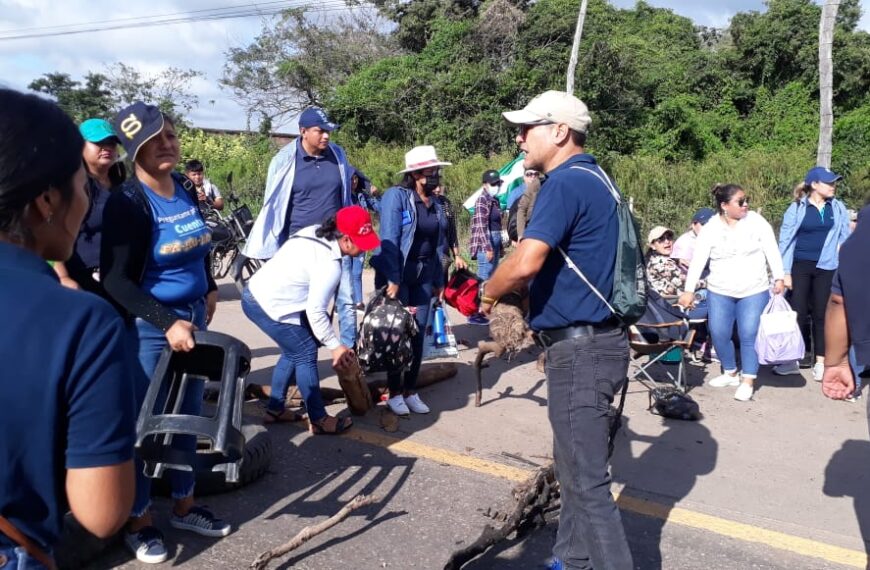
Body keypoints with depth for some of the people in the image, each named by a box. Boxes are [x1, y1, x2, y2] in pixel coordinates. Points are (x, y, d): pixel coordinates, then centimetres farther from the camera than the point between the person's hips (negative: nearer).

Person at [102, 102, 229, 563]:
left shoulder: (187, 191, 3)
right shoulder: (127, 202, -17)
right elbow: (115, 279, -20)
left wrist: (208, 288, 14)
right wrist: (167, 322, -25)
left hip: (191, 318, 7)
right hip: (146, 327, -7)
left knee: (188, 416, 16)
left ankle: (184, 506, 34)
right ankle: (138, 521, 24)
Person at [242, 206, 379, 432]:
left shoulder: (315, 232, 3)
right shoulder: (329, 265, -23)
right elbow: (315, 311, -20)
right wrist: (335, 346, -10)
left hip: (256, 293, 10)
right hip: (268, 306, -10)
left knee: (293, 352, 20)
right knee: (306, 354, 0)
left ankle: (275, 409, 30)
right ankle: (319, 420, 9)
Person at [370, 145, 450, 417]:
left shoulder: (436, 205, 8)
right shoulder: (396, 196, -12)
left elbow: (438, 244, 12)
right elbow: (388, 240, -18)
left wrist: (438, 281, 11)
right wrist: (392, 280, -22)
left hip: (423, 278, 6)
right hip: (396, 276, -6)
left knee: (418, 336, 8)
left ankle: (411, 391, 22)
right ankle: (395, 393, 16)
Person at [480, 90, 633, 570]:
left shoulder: (565, 183, -17)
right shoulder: (593, 179, 15)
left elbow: (525, 263, -27)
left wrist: (490, 292, -8)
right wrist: (540, 315, 18)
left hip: (581, 348, -10)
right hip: (589, 340, 10)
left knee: (586, 480, -2)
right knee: (574, 466, 21)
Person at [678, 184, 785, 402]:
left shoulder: (756, 221, -4)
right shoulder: (710, 229, -5)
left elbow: (772, 250, 0)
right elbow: (698, 260, -8)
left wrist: (778, 278, -5)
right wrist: (689, 290, -13)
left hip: (754, 291, -1)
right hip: (720, 292, 1)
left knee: (749, 335, -6)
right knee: (719, 334, 3)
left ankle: (748, 381, 3)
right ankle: (730, 372, 25)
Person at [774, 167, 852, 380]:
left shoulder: (838, 208, 4)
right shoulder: (797, 208, -3)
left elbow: (845, 239, 7)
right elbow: (786, 240, -2)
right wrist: (785, 272, -6)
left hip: (827, 268, 2)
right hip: (800, 266, -2)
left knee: (821, 314, 7)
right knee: (797, 313, 2)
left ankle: (820, 362, 14)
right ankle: (791, 360, 12)